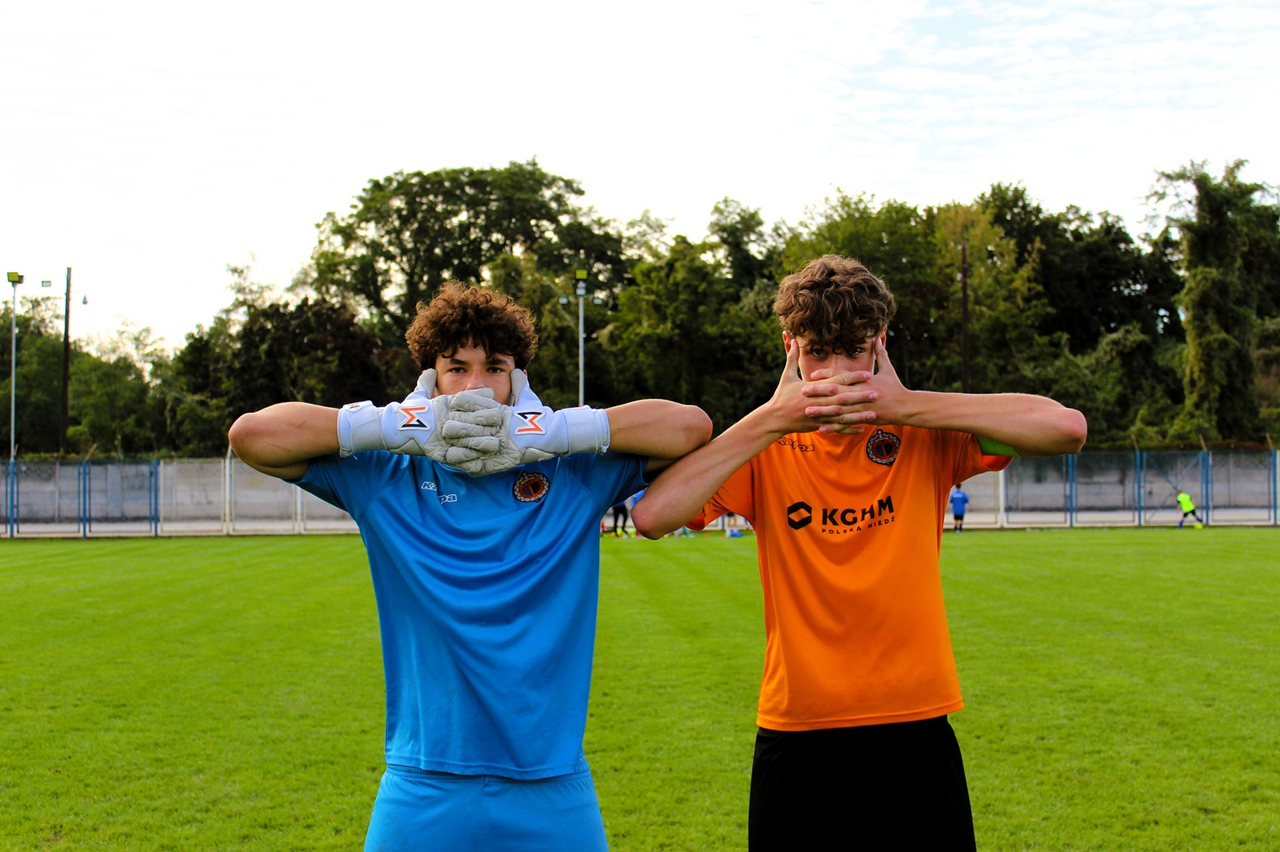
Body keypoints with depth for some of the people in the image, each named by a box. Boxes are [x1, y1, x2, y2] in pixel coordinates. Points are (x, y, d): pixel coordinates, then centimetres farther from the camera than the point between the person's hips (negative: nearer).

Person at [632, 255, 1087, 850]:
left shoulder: (924, 434, -1)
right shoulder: (765, 448, 0)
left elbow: (1067, 428, -15)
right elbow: (652, 515, -17)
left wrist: (902, 406, -17)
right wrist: (774, 418, -17)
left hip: (914, 731, 0)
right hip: (796, 738, 0)